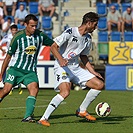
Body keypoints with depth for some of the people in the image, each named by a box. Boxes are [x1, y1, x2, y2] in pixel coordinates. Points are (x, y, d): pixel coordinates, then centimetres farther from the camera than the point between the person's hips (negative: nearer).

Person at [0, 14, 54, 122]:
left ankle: (27, 116, -25)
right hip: (15, 69, -2)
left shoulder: (40, 35, -3)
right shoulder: (18, 37, -10)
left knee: (34, 89, -21)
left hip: (31, 71, 2)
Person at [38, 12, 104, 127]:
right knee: (65, 92, -31)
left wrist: (93, 72, 16)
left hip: (75, 68, 8)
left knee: (99, 84, 2)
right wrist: (60, 59, -33)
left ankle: (82, 111, 16)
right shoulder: (70, 32, -14)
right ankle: (44, 119, -24)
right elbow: (53, 47, -16)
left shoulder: (88, 38, 10)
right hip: (62, 67, -8)